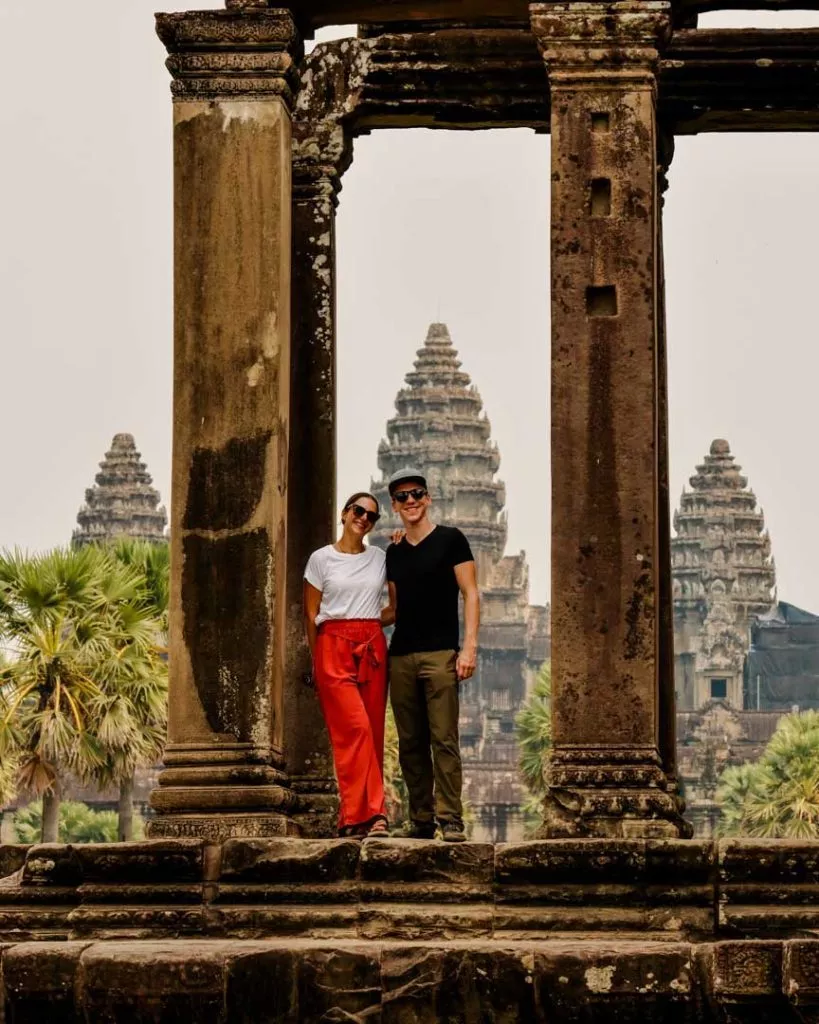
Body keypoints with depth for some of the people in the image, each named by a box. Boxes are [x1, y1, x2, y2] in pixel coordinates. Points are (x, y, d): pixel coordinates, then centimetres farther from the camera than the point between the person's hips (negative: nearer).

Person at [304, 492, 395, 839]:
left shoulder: (381, 559, 13)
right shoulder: (322, 559, 4)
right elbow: (311, 615, 6)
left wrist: (376, 620, 4)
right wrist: (318, 658, 4)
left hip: (373, 649, 4)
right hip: (334, 648, -4)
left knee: (372, 732, -2)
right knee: (356, 727, -17)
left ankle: (353, 817, 2)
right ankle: (369, 813, -23)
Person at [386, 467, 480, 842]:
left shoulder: (450, 540, 3)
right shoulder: (394, 552, 18)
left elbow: (470, 594, -1)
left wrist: (469, 646, -10)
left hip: (440, 654, -5)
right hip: (400, 656, 5)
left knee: (444, 739, -10)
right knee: (410, 744, 4)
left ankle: (450, 819, -9)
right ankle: (420, 821, 8)